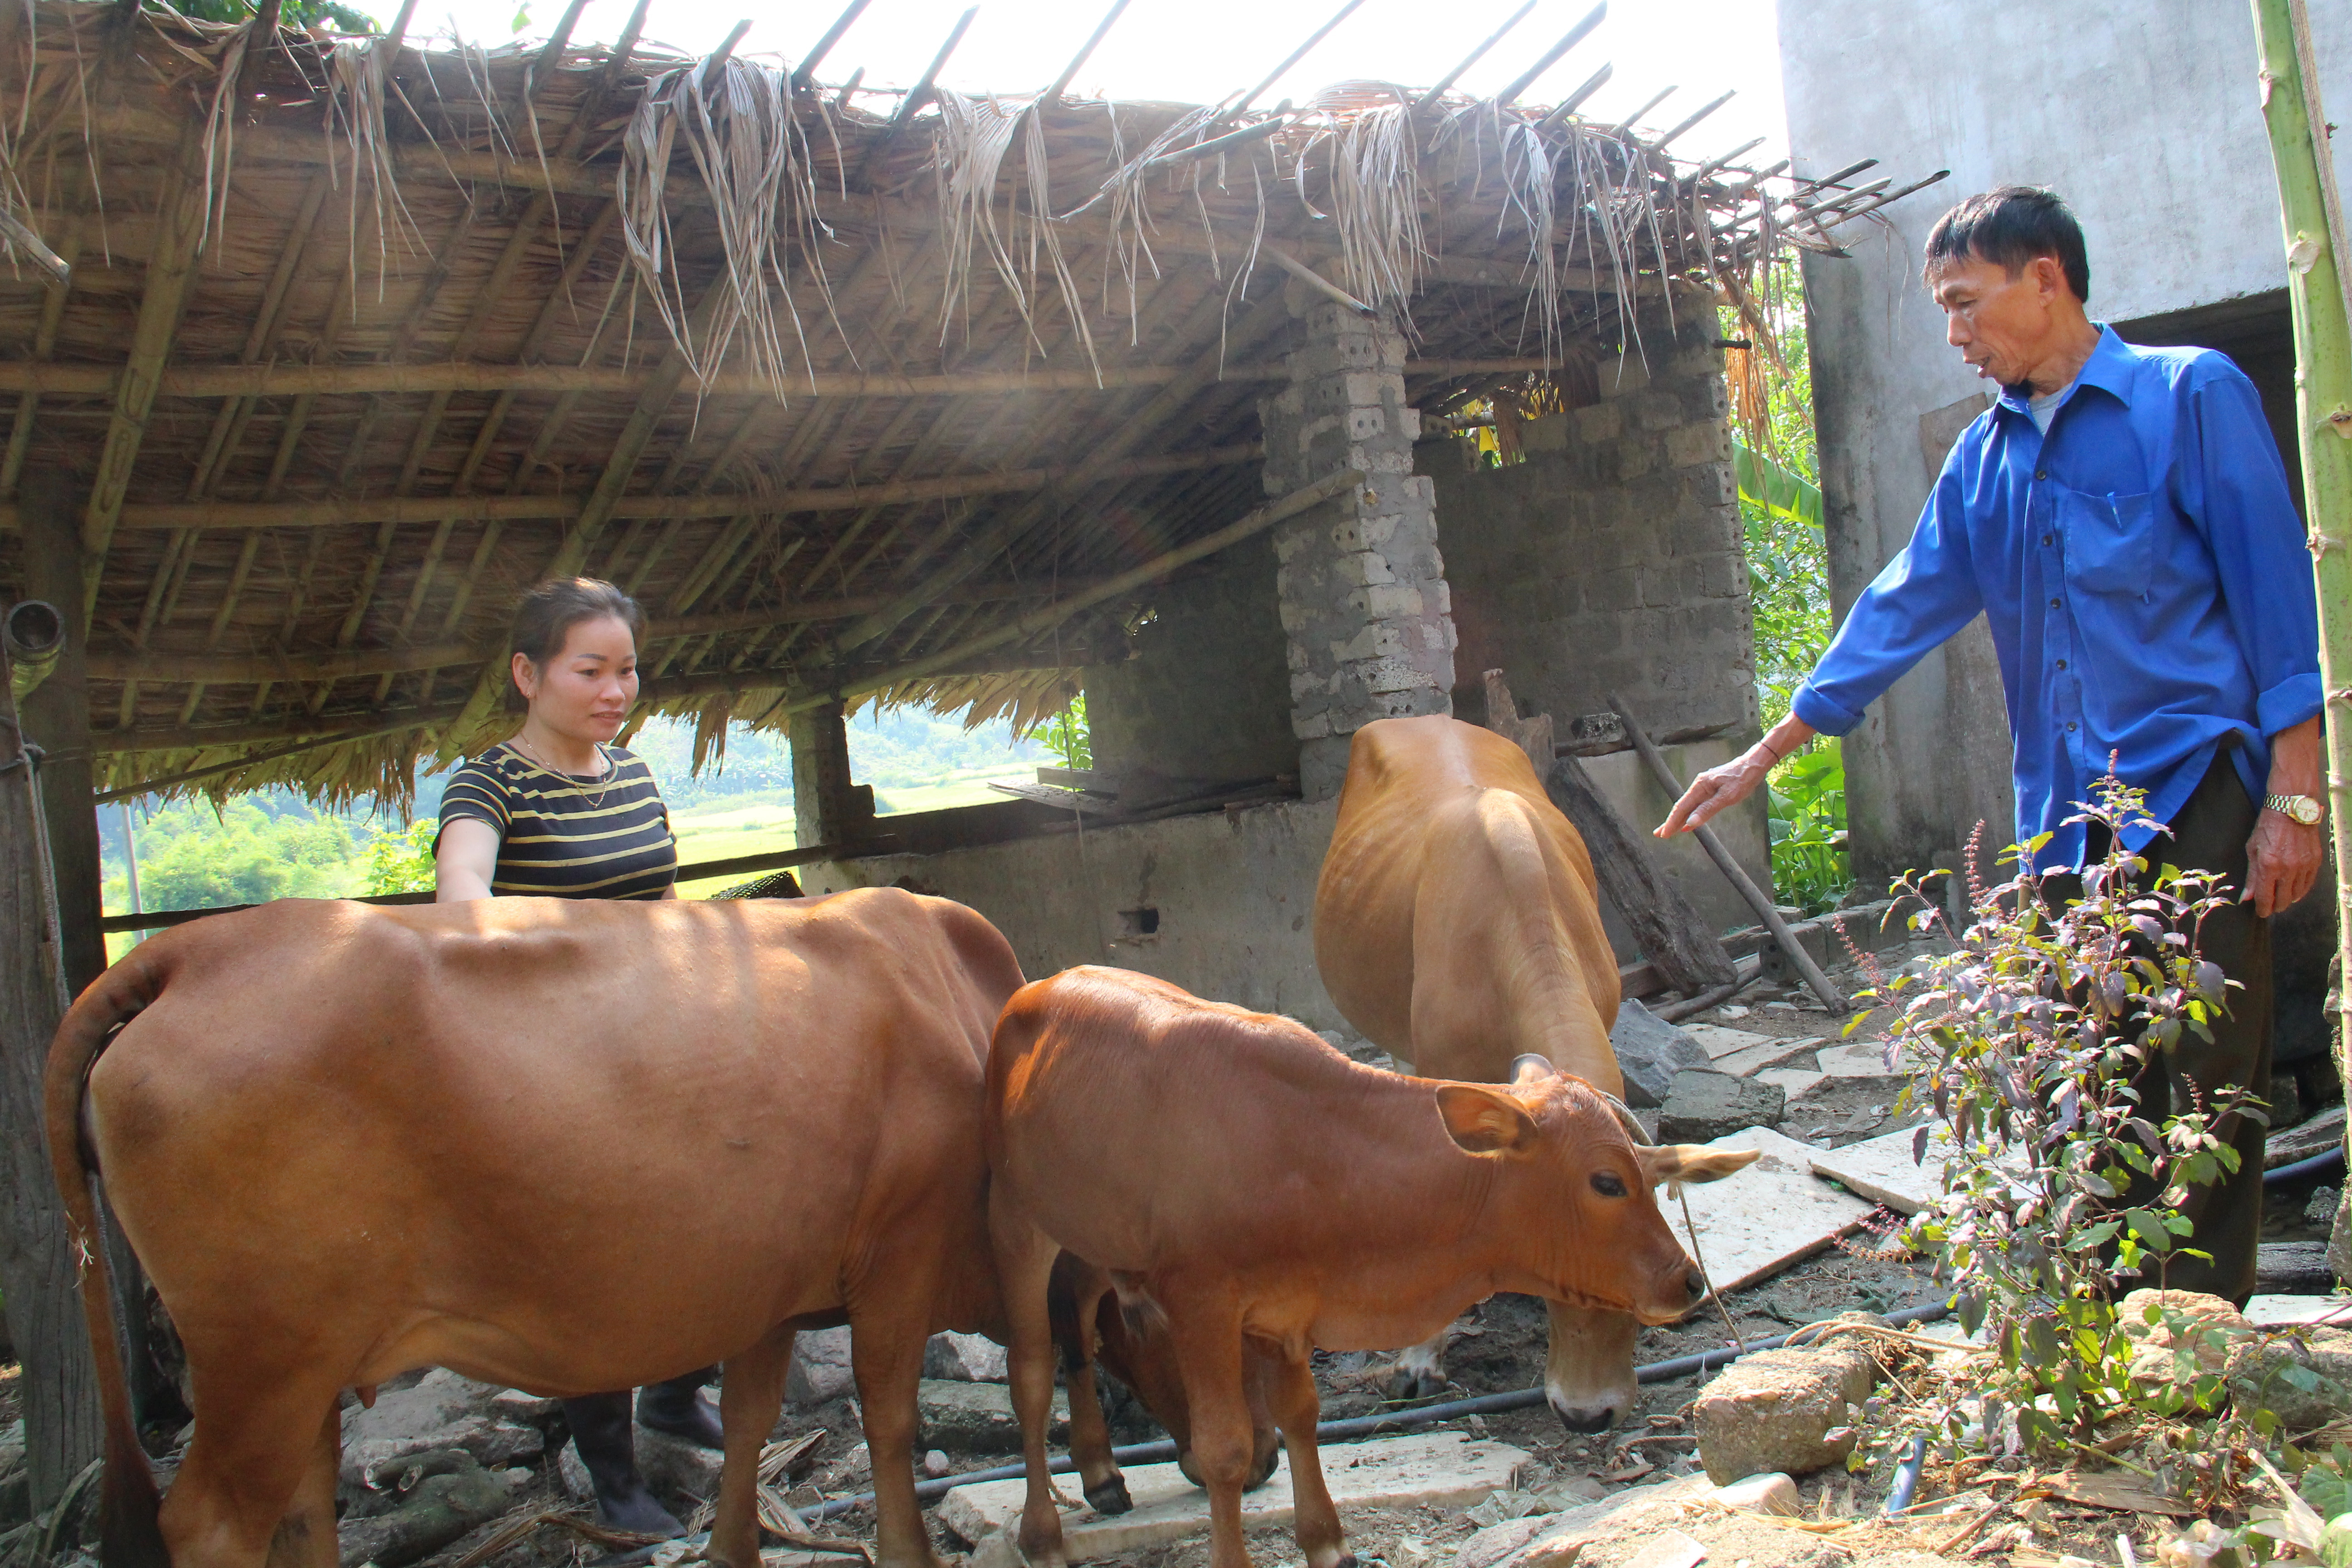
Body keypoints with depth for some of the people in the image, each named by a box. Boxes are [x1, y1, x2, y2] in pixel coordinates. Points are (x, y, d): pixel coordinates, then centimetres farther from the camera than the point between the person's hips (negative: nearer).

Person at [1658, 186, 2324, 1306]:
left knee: (2211, 1074, -3)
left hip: (2196, 791, -5)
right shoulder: (1984, 458, 14)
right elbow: (1903, 608, 17)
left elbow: (2277, 593, -5)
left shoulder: (2190, 395, -2)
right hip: (2065, 813, 6)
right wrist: (1762, 758, 15)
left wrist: (2293, 792, -11)